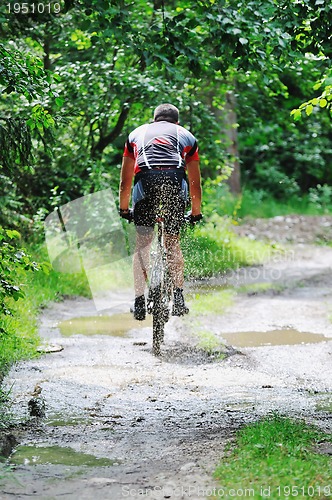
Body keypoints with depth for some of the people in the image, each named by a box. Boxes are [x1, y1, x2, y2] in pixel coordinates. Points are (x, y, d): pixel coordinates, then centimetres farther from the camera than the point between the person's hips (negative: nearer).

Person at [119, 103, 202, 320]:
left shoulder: (138, 133, 33)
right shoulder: (186, 135, 31)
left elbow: (125, 181, 33)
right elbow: (195, 183, 31)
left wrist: (124, 209, 43)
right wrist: (196, 212, 42)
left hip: (146, 179, 0)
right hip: (175, 179, 0)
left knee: (142, 243, 7)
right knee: (173, 241, 15)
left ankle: (140, 301, -4)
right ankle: (178, 297, 8)